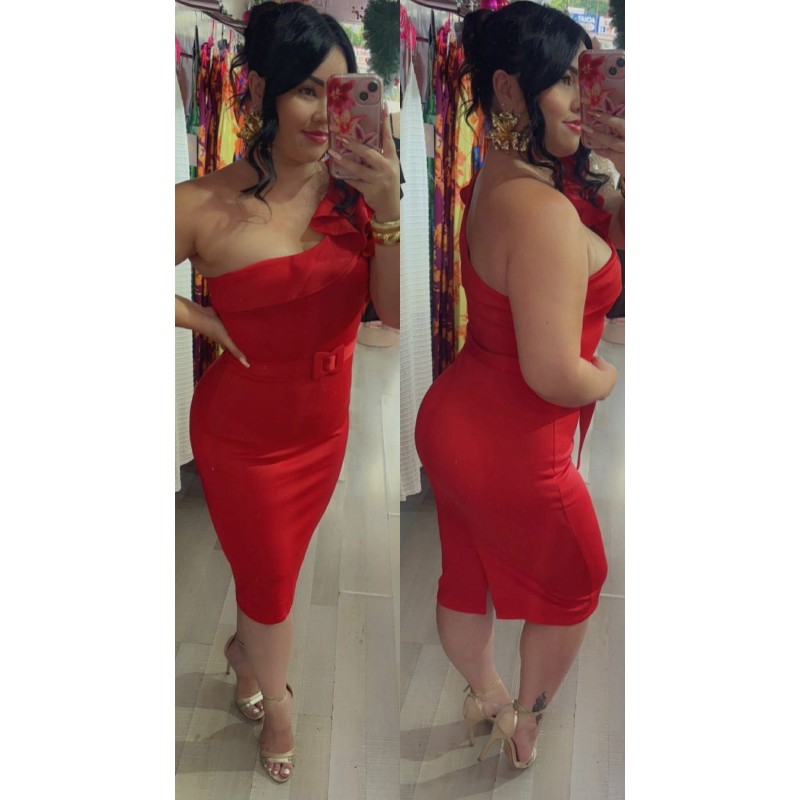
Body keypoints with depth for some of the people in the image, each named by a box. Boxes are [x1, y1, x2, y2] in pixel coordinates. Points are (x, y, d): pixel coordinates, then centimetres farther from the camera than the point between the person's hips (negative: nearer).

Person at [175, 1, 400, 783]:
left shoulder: (354, 188, -12)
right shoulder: (207, 205, -22)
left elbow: (394, 311, -17)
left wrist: (388, 207, -27)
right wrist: (208, 322, -12)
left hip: (326, 426, 4)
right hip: (241, 433, -3)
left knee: (273, 564, 27)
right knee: (269, 581, 17)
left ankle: (243, 644, 60)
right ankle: (276, 704, 47)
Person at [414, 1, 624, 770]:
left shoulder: (496, 178, 2)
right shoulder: (544, 213, -29)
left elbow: (613, 233, 12)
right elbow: (556, 374, -29)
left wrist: (628, 166, -6)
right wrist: (608, 377, -8)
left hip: (451, 421, 8)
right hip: (514, 453, -8)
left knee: (466, 574, 27)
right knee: (571, 589, 21)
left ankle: (481, 696, 53)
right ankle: (527, 722, 43)